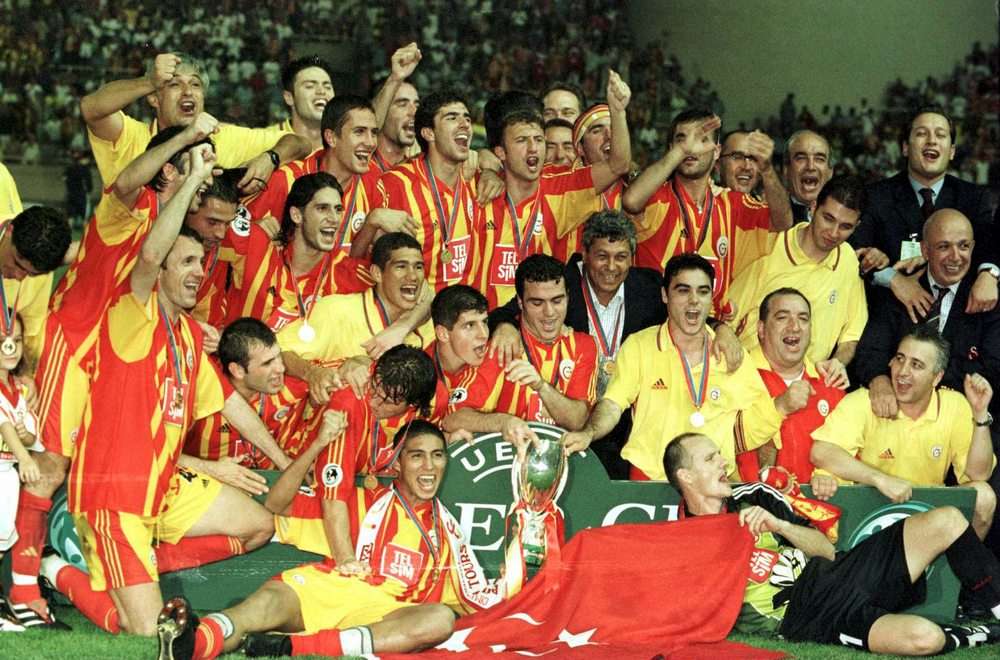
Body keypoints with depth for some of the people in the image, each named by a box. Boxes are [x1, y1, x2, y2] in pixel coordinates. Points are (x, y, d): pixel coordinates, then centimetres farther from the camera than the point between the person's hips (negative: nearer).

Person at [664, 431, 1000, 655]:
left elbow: (827, 550, 14)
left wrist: (780, 525, -4)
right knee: (922, 636, -34)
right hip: (805, 616, -7)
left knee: (946, 521, -8)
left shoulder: (753, 497, 16)